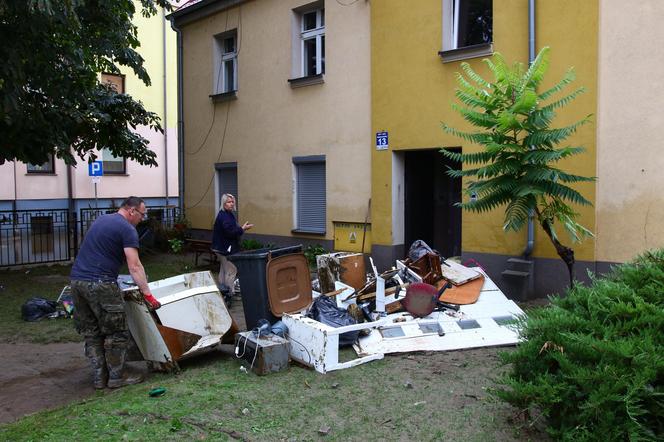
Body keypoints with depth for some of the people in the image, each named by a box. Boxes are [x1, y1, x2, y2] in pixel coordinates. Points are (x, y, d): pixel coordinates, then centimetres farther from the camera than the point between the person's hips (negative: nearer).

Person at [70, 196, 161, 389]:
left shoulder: (101, 219, 20)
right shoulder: (127, 229, -6)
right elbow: (135, 267, -13)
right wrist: (147, 294, -11)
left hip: (77, 280, 9)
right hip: (100, 284, -9)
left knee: (91, 333, 14)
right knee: (117, 333, 4)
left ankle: (99, 377, 19)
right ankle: (116, 377, 11)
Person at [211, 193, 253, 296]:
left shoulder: (229, 214, 13)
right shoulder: (224, 216, -20)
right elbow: (230, 232, -26)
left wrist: (241, 228, 9)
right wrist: (242, 229, -19)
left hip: (222, 248, 11)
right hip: (225, 248, -11)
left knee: (224, 270, 18)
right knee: (231, 270, -6)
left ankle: (222, 290, 28)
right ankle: (229, 292, 0)